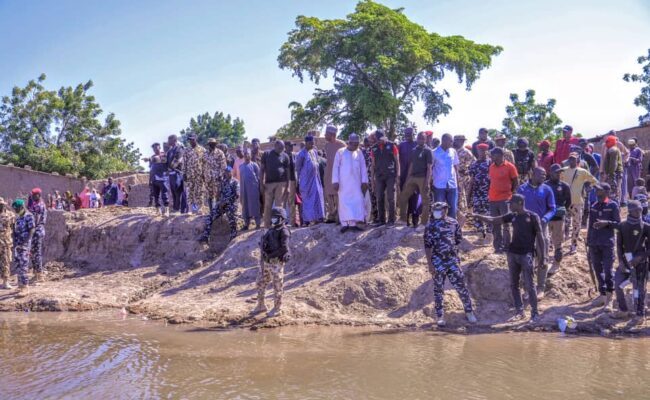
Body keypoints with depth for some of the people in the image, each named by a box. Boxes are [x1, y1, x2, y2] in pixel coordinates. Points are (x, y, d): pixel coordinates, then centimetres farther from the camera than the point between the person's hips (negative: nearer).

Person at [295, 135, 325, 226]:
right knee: (308, 199, -3)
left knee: (318, 197, 3)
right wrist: (299, 180, -3)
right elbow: (298, 168, -3)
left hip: (316, 178, 6)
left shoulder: (314, 151, 10)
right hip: (306, 180, -6)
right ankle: (307, 219, 2)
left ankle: (318, 217, 8)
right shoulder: (301, 154, -8)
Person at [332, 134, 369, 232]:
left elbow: (363, 168, 9)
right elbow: (335, 167, -1)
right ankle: (345, 224, -3)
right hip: (343, 182, -3)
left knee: (356, 201, -2)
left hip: (356, 183, 3)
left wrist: (364, 181, 1)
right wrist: (335, 181, -8)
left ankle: (353, 223, 2)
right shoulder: (340, 152, 1)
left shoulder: (359, 153, 9)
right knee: (344, 202, -4)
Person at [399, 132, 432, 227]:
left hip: (423, 178, -7)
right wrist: (407, 179, 12)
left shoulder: (427, 151, -5)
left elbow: (429, 168, -10)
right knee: (403, 196, 6)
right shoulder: (414, 150, 14)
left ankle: (424, 223, 5)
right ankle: (403, 219, 16)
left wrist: (427, 182, -17)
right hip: (413, 177, 7)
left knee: (425, 201, -1)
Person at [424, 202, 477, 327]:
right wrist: (430, 264, -11)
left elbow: (458, 240, 13)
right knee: (438, 289, 5)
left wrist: (456, 257, 14)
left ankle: (469, 311, 16)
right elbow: (428, 246, -6)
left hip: (452, 259, 2)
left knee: (461, 286, 1)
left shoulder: (453, 223, 4)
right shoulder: (431, 225, -3)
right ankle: (440, 316, 14)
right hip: (437, 261, -2)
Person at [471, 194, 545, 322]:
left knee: (529, 285, -5)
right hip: (512, 253, 6)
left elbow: (539, 237, -5)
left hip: (526, 254, -6)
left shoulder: (532, 217, -7)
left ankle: (535, 313, 5)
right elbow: (493, 220, 11)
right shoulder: (512, 216, 9)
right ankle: (520, 312, 18)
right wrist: (477, 216, 0)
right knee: (513, 284, 8)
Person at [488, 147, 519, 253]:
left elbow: (516, 182, -1)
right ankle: (498, 246, 17)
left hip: (505, 199, -5)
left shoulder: (509, 167, -7)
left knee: (505, 224, 1)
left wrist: (511, 193, -1)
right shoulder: (491, 166, 9)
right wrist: (489, 194, 10)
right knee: (495, 225, 9)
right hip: (492, 199, 6)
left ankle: (506, 246, 9)